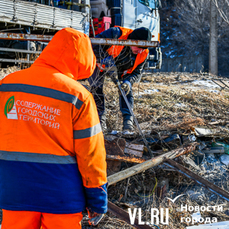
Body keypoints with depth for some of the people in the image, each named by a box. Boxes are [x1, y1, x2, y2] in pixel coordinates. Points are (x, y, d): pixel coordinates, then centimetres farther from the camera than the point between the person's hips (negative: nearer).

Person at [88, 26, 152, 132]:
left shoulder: (143, 54, -23)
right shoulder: (116, 34, -39)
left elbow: (136, 72, -16)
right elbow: (94, 43, -37)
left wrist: (128, 81, -37)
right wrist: (103, 58, -47)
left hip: (122, 67, 3)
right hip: (100, 60, -3)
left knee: (126, 88, -8)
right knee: (96, 87, -8)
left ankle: (128, 120, -4)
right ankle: (100, 119, 2)